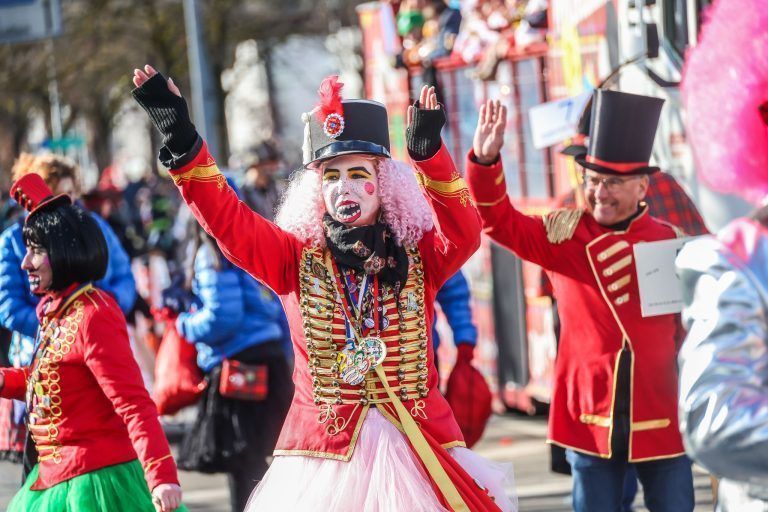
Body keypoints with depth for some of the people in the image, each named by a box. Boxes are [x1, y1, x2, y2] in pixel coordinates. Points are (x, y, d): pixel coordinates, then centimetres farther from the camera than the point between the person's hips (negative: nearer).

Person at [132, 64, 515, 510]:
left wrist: (429, 155, -30)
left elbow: (464, 233, -15)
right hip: (325, 456, 0)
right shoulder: (297, 260, 6)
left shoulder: (418, 258, 4)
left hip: (417, 451, 0)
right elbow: (228, 220, -5)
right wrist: (182, 141, -17)